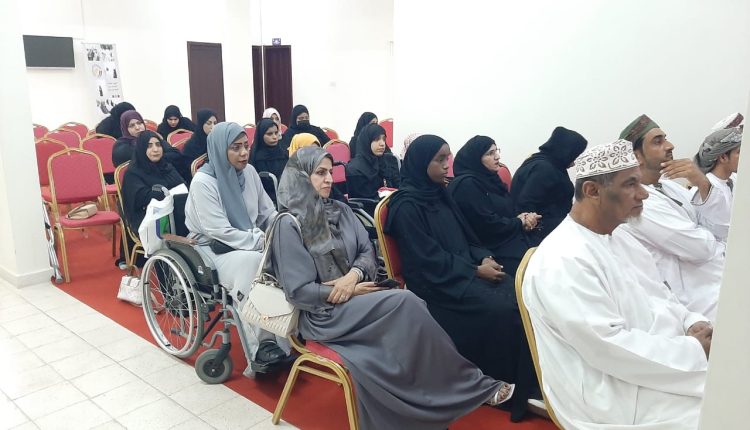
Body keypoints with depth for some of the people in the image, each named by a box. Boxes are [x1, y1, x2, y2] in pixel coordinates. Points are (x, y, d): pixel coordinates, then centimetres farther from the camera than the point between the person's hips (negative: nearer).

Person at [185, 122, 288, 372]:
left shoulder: (249, 172, 2)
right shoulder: (203, 181, -17)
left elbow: (268, 213, 8)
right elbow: (220, 232, -22)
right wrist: (261, 241, -25)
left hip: (249, 242, 6)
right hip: (213, 248, -5)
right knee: (250, 261, -37)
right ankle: (261, 347, -29)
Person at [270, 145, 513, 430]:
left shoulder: (340, 211, 10)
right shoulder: (290, 225, -10)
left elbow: (368, 252, 8)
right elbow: (298, 292, -14)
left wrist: (355, 273, -14)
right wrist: (351, 291, -14)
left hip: (354, 300, 6)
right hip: (324, 313, -6)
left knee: (406, 314, -25)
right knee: (405, 303, -26)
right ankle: (474, 386, -14)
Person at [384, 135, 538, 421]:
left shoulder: (439, 194, 11)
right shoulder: (406, 207, -13)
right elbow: (430, 260, -16)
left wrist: (485, 258, -3)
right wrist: (476, 270, -14)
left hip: (463, 271, 7)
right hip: (437, 283, -7)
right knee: (501, 310, -24)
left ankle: (527, 380, -7)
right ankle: (498, 380, -5)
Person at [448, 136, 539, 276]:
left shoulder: (489, 178, 13)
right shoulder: (467, 184, -15)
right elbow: (487, 224, -18)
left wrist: (523, 217, -2)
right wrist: (520, 222, -6)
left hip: (512, 242, 9)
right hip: (496, 252, -9)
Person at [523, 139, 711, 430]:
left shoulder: (611, 241, 9)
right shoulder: (564, 261, -22)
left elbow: (650, 298, 15)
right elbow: (611, 348, -25)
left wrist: (692, 322, -4)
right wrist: (695, 351, -17)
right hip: (610, 396, -9)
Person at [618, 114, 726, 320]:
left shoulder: (666, 184, 8)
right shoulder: (639, 203, -20)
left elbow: (717, 229, 1)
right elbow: (702, 247, -20)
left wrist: (703, 184, -14)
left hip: (718, 279, 8)